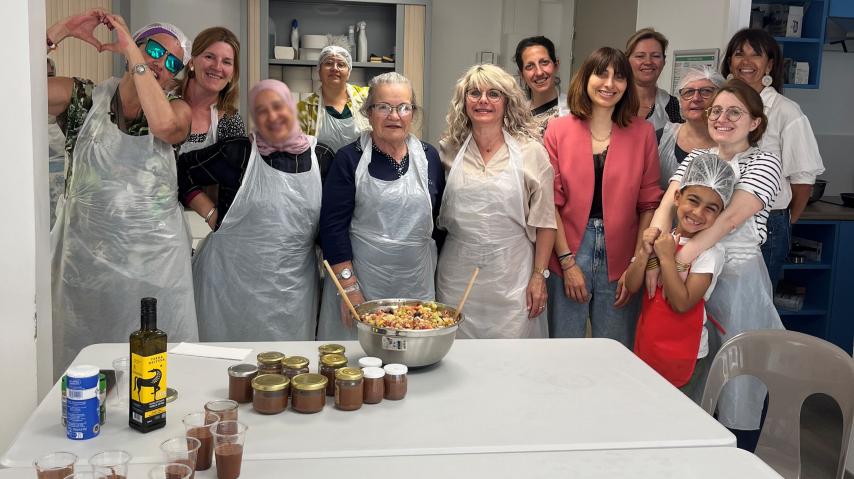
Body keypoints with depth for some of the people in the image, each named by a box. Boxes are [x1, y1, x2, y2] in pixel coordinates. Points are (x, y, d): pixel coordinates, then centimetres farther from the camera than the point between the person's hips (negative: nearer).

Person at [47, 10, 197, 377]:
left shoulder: (177, 109, 2)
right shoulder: (84, 98, 2)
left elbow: (163, 124, -23)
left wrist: (132, 52, -17)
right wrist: (65, 29, -12)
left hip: (155, 261, 0)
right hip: (86, 254, 0)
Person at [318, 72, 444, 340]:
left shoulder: (429, 157, 6)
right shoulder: (349, 159, -3)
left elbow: (440, 220, 13)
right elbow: (333, 227, -7)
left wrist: (437, 275, 10)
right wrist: (350, 289, -13)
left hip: (417, 287, 3)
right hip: (361, 282, -3)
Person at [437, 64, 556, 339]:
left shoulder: (531, 152, -2)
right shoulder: (449, 150, 5)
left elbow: (543, 222, -1)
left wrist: (539, 275, -5)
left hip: (511, 275, -2)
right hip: (457, 273, 2)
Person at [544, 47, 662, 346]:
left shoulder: (642, 133, 5)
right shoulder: (558, 130, 1)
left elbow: (649, 204, 4)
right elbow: (551, 203, -1)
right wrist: (567, 262, -6)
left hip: (619, 260, 1)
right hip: (568, 254, -1)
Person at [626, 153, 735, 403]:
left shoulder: (710, 252, -12)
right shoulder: (661, 238, 3)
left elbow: (682, 303, -20)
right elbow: (631, 287, -2)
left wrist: (666, 257, -20)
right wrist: (644, 253, -16)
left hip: (684, 356, -5)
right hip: (646, 348, 5)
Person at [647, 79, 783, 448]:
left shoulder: (763, 163, -4)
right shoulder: (696, 158, 11)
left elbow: (732, 217, -19)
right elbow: (666, 206, -4)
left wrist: (678, 260, -29)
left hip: (737, 280, -4)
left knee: (737, 383, 2)